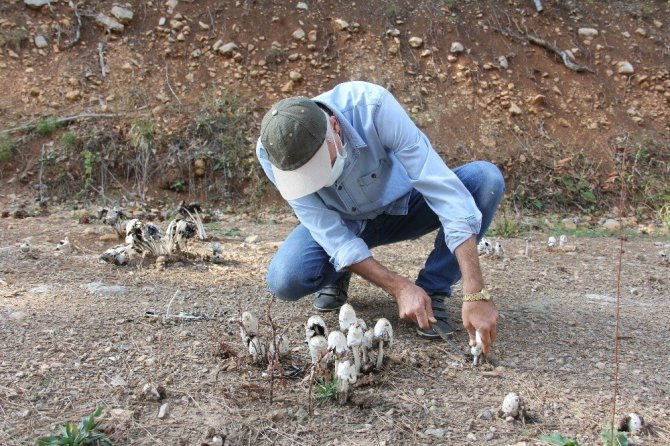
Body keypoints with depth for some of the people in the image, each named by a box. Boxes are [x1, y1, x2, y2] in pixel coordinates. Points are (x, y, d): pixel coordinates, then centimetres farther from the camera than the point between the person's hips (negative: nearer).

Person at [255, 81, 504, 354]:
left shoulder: (374, 106, -35)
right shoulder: (272, 152, -28)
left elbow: (443, 189, -37)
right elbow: (329, 233, -26)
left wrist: (475, 295, -42)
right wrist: (399, 288, -35)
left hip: (402, 207, 0)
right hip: (341, 223, 0)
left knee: (486, 178, -27)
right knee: (284, 281, -28)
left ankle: (432, 291, -12)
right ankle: (339, 272, 8)